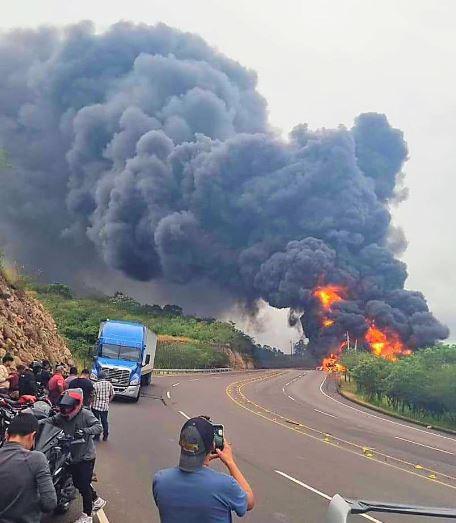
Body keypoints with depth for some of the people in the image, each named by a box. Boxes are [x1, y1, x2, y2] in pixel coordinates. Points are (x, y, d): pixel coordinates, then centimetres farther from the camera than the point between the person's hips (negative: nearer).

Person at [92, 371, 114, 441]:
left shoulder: (96, 384, -9)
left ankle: (97, 436, 11)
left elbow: (93, 395, -9)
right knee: (104, 421, 14)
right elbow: (112, 395, 3)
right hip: (105, 406, 3)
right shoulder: (109, 384, 0)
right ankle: (105, 436, 18)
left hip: (96, 406, -2)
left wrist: (91, 402, 7)